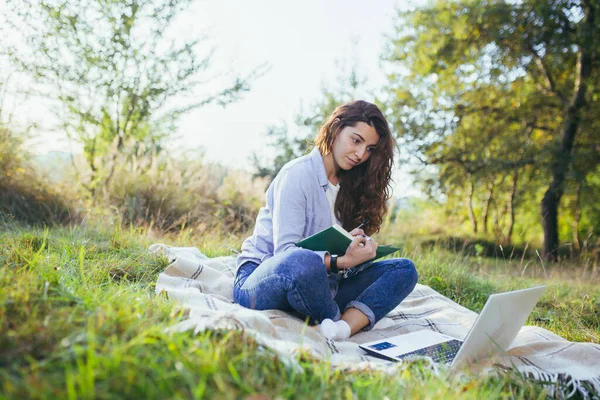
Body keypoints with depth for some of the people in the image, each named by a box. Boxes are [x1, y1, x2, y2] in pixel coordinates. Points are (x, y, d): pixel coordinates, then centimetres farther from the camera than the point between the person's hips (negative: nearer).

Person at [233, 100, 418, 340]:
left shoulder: (351, 184, 13)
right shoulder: (297, 174, -11)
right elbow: (285, 251, -19)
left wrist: (362, 249, -15)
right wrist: (341, 262, -32)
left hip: (319, 286, 7)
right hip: (260, 280, -7)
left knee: (404, 269, -7)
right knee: (304, 261, -42)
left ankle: (344, 328, -31)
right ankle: (336, 322, -13)